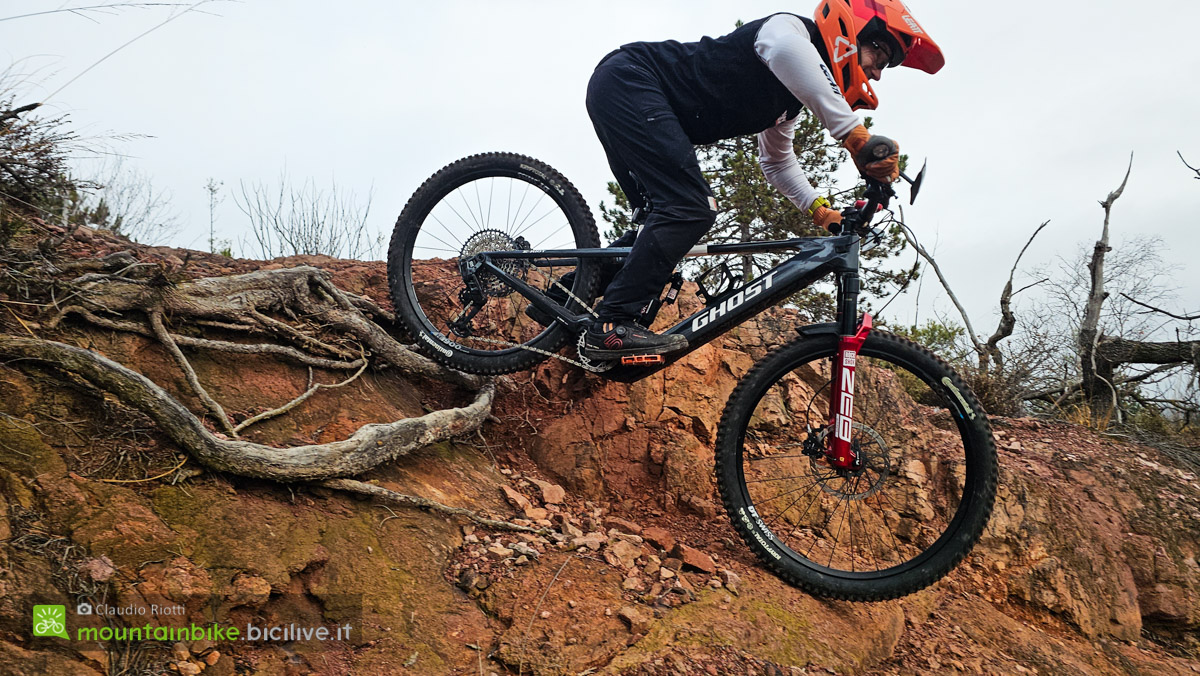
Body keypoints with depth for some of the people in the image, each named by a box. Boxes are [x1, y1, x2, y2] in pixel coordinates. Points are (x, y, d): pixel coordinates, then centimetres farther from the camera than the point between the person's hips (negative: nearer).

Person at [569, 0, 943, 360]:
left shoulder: (791, 99, 17)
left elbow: (777, 162, 30)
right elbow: (783, 45, -37)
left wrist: (822, 211, 15)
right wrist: (856, 135, -44)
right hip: (628, 80, -10)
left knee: (665, 217, 11)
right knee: (691, 210, -19)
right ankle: (611, 327, -21)